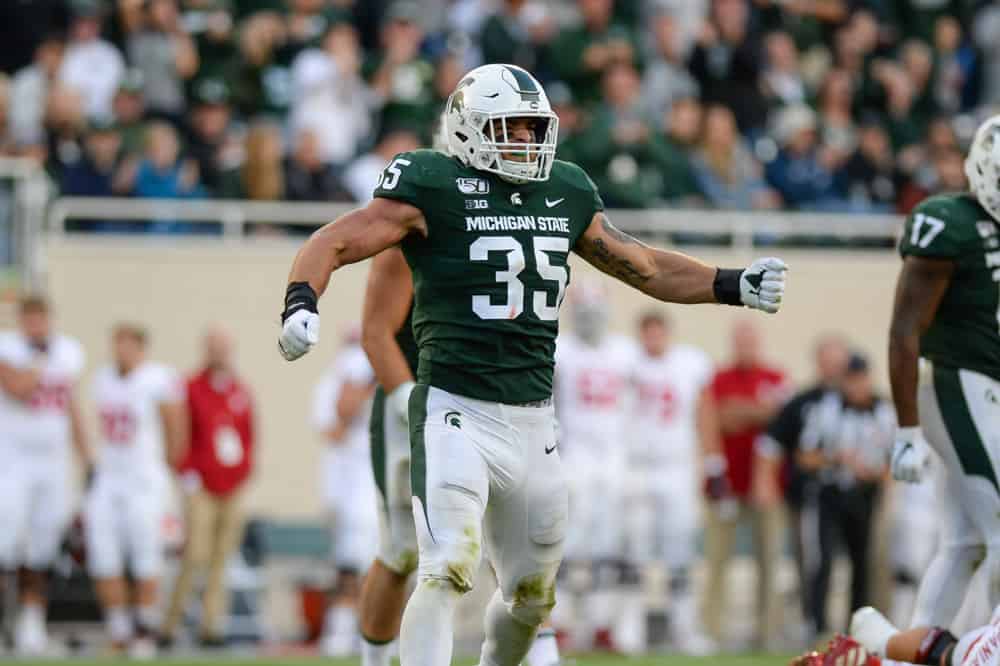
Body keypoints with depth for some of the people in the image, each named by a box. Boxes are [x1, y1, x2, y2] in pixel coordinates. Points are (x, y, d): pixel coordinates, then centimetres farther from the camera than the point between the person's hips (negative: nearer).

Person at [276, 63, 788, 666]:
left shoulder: (566, 193, 11)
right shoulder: (434, 190, -6)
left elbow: (644, 267, 23)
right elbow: (333, 245, -8)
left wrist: (734, 287, 12)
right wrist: (302, 306, -27)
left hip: (533, 420, 6)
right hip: (457, 413, -6)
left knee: (531, 593, 15)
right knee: (447, 571, -21)